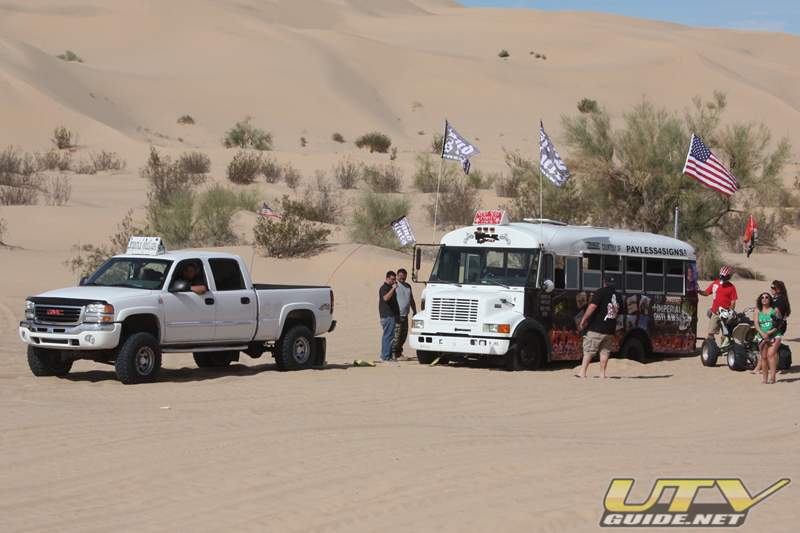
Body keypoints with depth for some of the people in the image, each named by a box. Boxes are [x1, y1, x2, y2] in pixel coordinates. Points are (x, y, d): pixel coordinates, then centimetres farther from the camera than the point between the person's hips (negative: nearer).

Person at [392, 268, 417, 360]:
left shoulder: (408, 286, 17)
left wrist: (414, 312, 21)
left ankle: (399, 352, 20)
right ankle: (394, 354, -7)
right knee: (396, 335, -10)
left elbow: (412, 301, 26)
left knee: (404, 336, 11)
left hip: (405, 316, 8)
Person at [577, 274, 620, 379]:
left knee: (588, 351, -2)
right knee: (605, 351, 11)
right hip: (610, 330, 5)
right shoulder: (617, 296, 12)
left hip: (596, 328, -5)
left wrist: (583, 320, -15)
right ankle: (602, 373, 8)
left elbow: (592, 306, -18)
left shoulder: (600, 292, -7)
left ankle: (582, 372, -6)